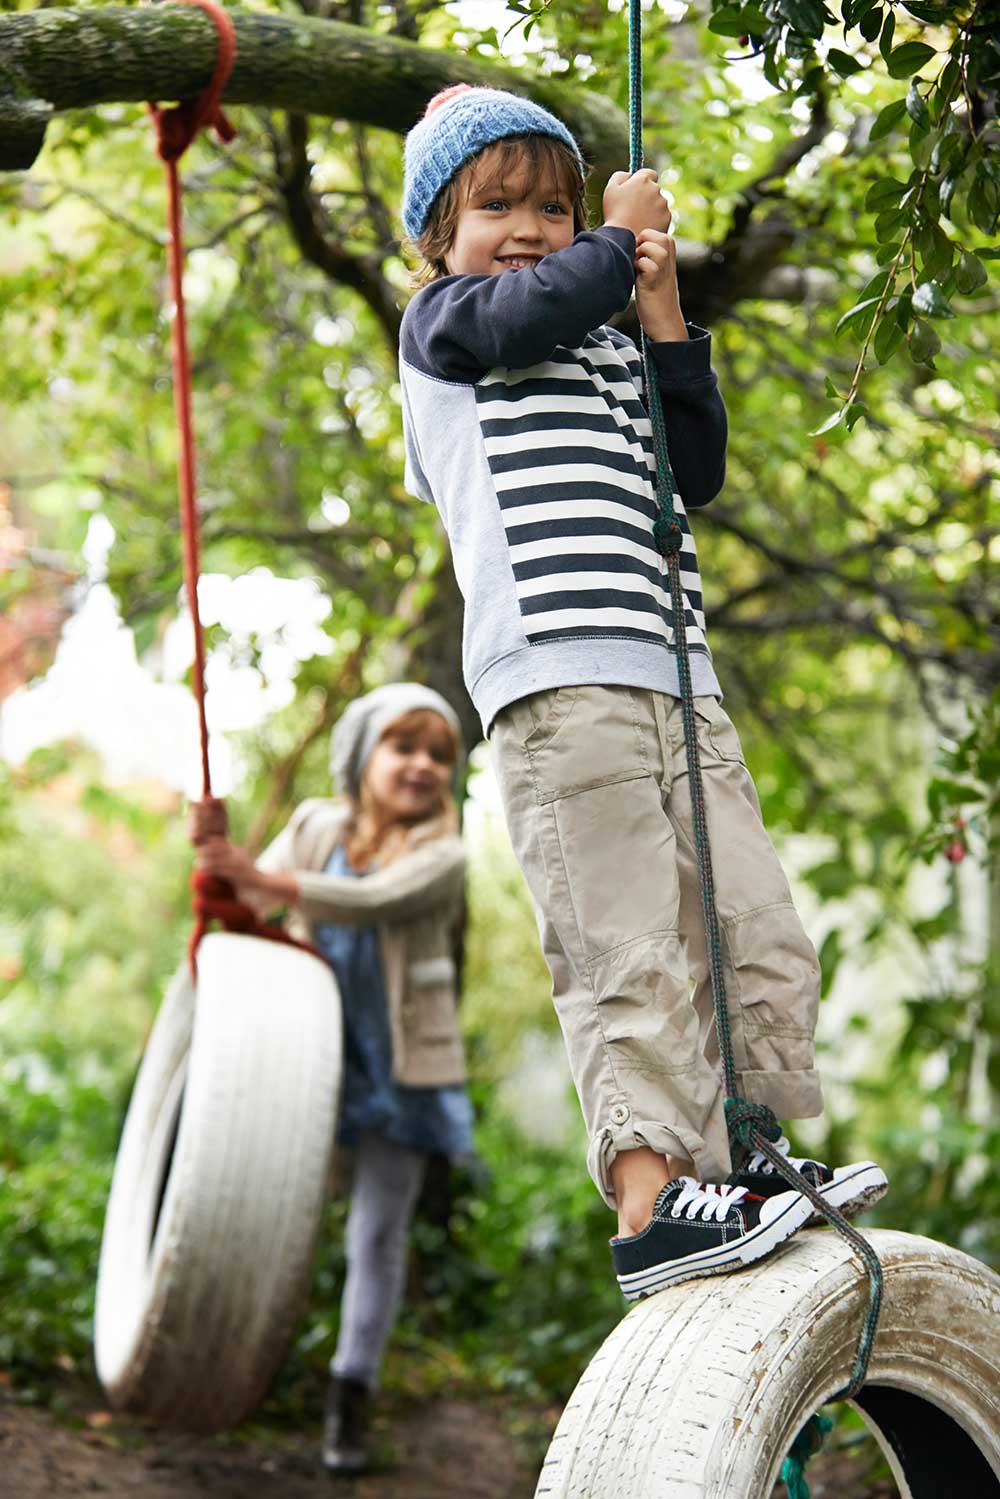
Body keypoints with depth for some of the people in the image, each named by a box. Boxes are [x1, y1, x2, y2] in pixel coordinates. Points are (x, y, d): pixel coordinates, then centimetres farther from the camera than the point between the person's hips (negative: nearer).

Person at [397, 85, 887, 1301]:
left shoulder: (606, 352, 30)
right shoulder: (442, 323, 11)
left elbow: (695, 471, 20)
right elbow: (532, 309, -11)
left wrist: (664, 321, 13)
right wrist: (622, 238, 8)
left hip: (672, 678, 7)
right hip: (556, 684, -7)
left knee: (759, 936, 4)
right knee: (626, 957, -14)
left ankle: (747, 1162, 13)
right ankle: (651, 1203, -17)